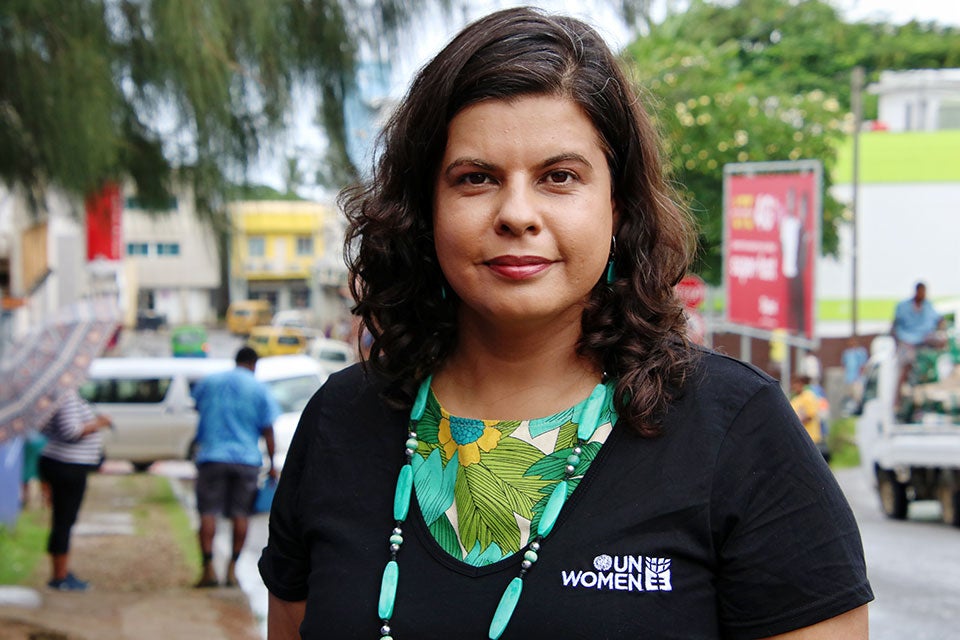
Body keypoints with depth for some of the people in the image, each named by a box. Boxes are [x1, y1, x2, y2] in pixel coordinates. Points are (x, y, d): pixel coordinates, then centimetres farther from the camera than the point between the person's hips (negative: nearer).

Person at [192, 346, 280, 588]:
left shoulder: (208, 382, 8)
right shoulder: (260, 390, 2)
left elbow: (197, 407, 25)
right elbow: (268, 431, 0)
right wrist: (271, 464, 5)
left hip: (212, 456, 0)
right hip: (247, 459, 0)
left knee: (208, 513, 0)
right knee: (241, 514, 6)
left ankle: (209, 568, -9)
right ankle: (232, 569, 5)